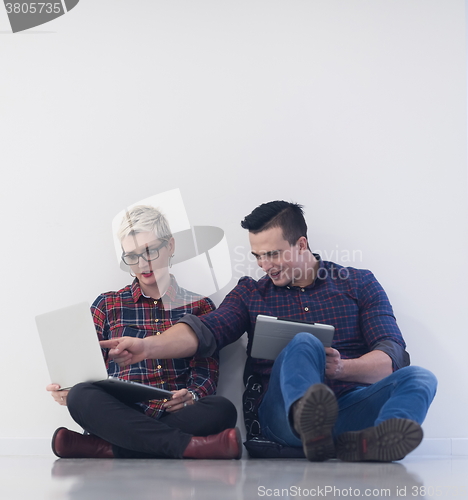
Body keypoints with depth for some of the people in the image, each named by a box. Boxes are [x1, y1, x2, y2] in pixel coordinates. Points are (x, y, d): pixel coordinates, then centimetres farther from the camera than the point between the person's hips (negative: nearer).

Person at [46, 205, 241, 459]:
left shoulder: (199, 307, 19)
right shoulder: (107, 306, 21)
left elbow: (206, 371, 8)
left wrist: (190, 396, -16)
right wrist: (66, 390, -9)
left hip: (176, 418, 0)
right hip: (122, 417, 0)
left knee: (222, 409, -33)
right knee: (81, 396, -32)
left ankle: (103, 449, -34)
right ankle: (186, 445, -40)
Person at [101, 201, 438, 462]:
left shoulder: (359, 284, 15)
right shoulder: (252, 293, 18)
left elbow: (392, 354, 3)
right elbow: (204, 331, 2)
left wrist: (341, 368, -17)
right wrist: (148, 347, -17)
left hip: (350, 406, 1)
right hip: (282, 411, -1)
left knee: (419, 378, -26)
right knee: (303, 344, -30)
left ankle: (368, 443, -59)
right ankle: (309, 423, -62)